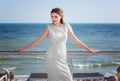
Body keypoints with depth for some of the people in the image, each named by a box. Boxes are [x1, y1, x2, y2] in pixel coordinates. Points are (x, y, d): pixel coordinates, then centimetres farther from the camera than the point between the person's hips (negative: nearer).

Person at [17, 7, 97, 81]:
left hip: (62, 58, 2)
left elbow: (76, 40, 7)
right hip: (51, 57, -2)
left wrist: (90, 50, 8)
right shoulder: (49, 28, -2)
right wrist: (23, 50, 3)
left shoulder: (67, 26, 2)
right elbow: (38, 41, 3)